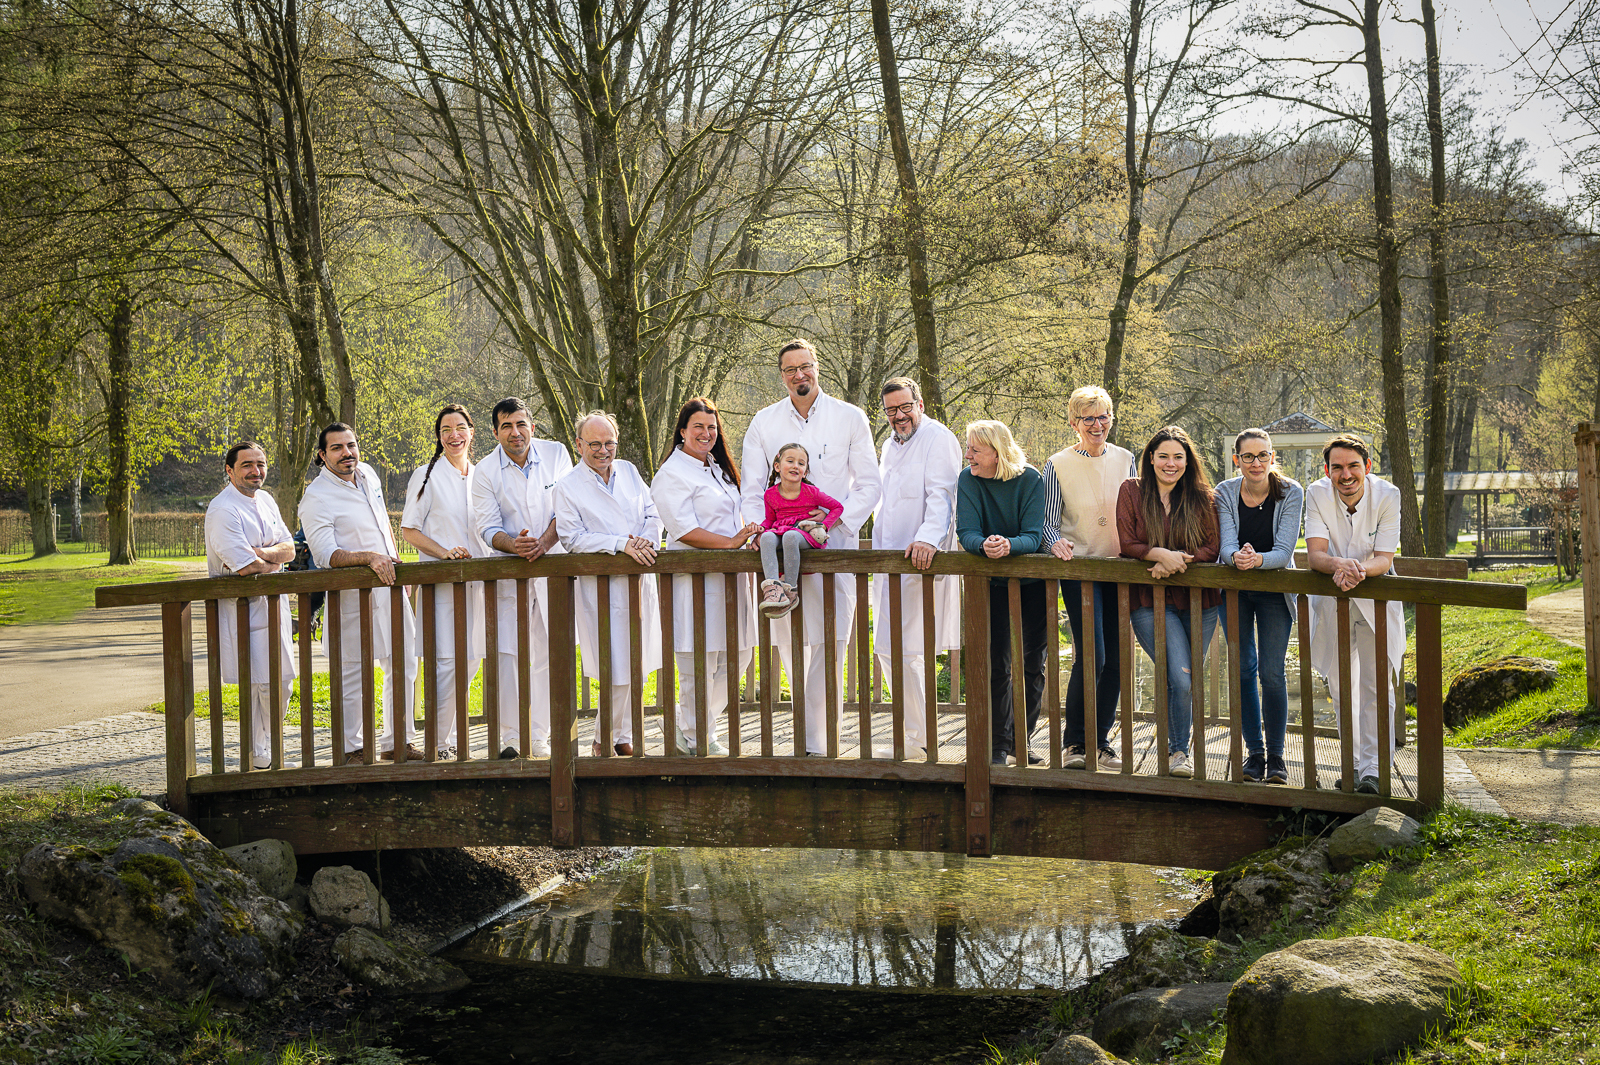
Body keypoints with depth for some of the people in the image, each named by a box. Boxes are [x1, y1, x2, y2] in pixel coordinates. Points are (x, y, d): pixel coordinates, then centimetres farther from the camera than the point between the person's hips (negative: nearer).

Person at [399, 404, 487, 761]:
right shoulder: (427, 476, -1)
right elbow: (409, 530, -2)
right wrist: (445, 553, -16)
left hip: (478, 580, 5)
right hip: (441, 580, -5)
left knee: (470, 660, 6)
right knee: (447, 662, -11)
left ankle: (450, 736, 18)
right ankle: (439, 743, -3)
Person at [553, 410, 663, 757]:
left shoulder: (628, 471, 12)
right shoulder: (567, 486, -4)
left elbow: (652, 513, 13)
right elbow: (572, 537, -12)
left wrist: (648, 539, -9)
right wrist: (622, 544, -20)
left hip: (639, 581, 5)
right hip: (600, 587, -5)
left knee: (636, 666, 8)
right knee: (617, 671, -6)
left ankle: (620, 735, 20)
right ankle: (606, 738, 10)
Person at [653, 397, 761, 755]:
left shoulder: (718, 468, 19)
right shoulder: (672, 474, -9)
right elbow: (685, 530, -17)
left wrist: (749, 546, 10)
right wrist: (732, 543, -23)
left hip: (729, 576, 9)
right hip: (694, 575, -9)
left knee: (736, 655, 10)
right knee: (699, 663, -5)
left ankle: (697, 724, 24)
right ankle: (695, 739, 6)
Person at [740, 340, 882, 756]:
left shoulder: (849, 418, 6)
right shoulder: (763, 422, 10)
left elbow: (869, 484, 4)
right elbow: (753, 491, 10)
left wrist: (838, 517, -11)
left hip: (833, 545, -2)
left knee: (828, 646, -8)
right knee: (789, 644, 2)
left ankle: (817, 743, -4)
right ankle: (811, 728, 18)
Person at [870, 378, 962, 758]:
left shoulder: (938, 439, -8)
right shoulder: (890, 446, 21)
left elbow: (941, 497, -20)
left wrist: (928, 538, -34)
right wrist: (878, 552, 25)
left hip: (920, 561, -9)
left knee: (905, 651, -11)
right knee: (887, 650, 11)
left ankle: (920, 738, 0)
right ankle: (915, 729, 21)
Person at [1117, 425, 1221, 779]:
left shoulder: (1201, 497, 6)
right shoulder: (1131, 491, 2)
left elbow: (1212, 548, 1)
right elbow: (1127, 545, -2)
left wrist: (1176, 561, -16)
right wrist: (1161, 554, -21)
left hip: (1198, 598, 3)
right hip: (1151, 600, -3)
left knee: (1186, 681, 6)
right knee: (1180, 679, -17)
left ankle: (1177, 748, 27)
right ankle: (1178, 750, 0)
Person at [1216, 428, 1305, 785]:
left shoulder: (1290, 493, -14)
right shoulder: (1225, 493, -11)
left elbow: (1284, 551, -22)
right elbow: (1226, 545, -21)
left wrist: (1258, 560, -44)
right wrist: (1236, 557, -45)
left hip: (1274, 590, -2)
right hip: (1234, 590, 2)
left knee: (1272, 673, -8)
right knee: (1243, 670, 3)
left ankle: (1276, 755, 3)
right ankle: (1255, 752, 14)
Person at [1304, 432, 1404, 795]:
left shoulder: (1387, 495, -19)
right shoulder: (1317, 494, -16)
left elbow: (1384, 559, -20)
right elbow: (1314, 554, -22)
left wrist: (1360, 569, -42)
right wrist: (1339, 565, -44)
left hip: (1376, 598, -2)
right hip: (1331, 599, 2)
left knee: (1375, 686, -10)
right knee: (1341, 685, 10)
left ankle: (1372, 769, -10)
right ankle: (1354, 763, 22)